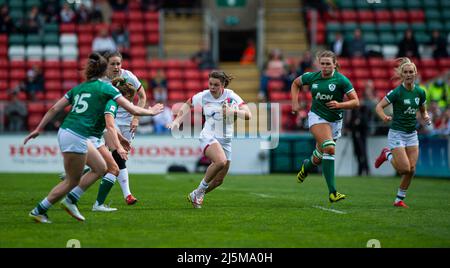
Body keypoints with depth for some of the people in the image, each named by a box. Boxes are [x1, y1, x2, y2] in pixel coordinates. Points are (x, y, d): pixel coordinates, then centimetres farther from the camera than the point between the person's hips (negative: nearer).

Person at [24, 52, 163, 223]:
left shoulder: (78, 88, 16)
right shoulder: (106, 88, -2)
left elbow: (54, 109, 12)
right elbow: (133, 110, 0)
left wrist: (38, 129, 17)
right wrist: (151, 112, 16)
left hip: (65, 132, 8)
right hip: (76, 137, -8)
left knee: (100, 168, 16)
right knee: (72, 181, 5)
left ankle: (69, 201, 15)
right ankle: (38, 211, 10)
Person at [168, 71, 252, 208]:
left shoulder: (231, 96, -6)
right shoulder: (203, 96, -3)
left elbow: (248, 115, -11)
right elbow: (187, 105, 16)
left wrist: (232, 111, -27)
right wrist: (177, 121, 4)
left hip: (226, 140, 3)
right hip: (208, 136, -3)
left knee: (219, 180, 6)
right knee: (220, 161, -34)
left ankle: (195, 196, 30)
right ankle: (201, 189, -14)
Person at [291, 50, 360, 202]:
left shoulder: (341, 80, -9)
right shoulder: (312, 77, -2)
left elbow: (356, 102, -10)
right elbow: (296, 83, 19)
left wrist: (339, 105, -26)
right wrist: (295, 103, 6)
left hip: (335, 121, 2)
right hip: (317, 117, -2)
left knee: (320, 157, 11)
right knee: (329, 148, -27)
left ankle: (306, 166, 52)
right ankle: (332, 192, -30)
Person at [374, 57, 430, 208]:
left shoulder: (420, 92, 2)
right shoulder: (397, 92, -14)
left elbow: (423, 110, 17)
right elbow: (379, 107, -15)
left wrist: (426, 117, -5)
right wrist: (384, 117, -35)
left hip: (412, 134, 5)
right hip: (397, 133, -5)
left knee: (412, 169, -2)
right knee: (405, 169, -14)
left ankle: (399, 199, 13)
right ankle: (387, 155, 17)